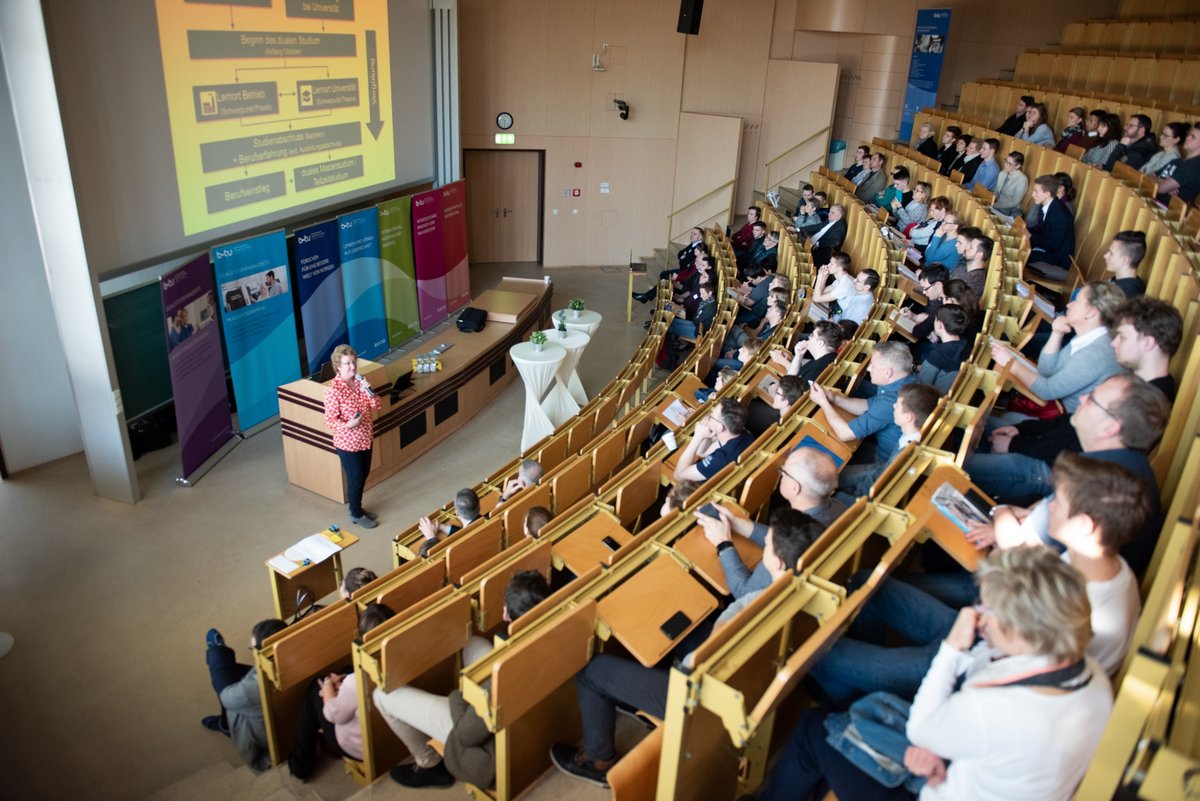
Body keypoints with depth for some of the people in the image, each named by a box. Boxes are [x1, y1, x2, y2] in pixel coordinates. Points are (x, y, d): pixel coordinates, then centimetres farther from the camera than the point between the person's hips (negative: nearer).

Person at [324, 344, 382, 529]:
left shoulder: (359, 382, -2)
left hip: (365, 439, 7)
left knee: (363, 475, 20)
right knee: (355, 479, 7)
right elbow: (330, 420, -18)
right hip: (347, 443, -7)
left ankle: (358, 508, 40)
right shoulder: (333, 390, -21)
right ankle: (356, 515, 27)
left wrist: (369, 391, -17)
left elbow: (377, 407, -1)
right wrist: (348, 425, -35)